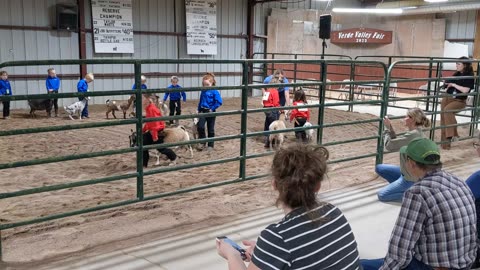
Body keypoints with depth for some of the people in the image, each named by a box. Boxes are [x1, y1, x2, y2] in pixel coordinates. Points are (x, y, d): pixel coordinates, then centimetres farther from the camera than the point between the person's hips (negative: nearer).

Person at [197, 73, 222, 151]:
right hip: (203, 111, 4)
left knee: (211, 129, 8)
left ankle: (210, 145, 20)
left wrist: (212, 108, -19)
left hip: (211, 112, -4)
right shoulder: (203, 92, 4)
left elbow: (219, 102, -19)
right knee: (200, 127, -11)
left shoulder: (214, 91, -13)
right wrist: (198, 109, 11)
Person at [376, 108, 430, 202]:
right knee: (379, 168, 16)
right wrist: (390, 127, -3)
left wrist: (387, 128, -9)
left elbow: (389, 146, -22)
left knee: (381, 195, -4)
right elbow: (396, 142, 7)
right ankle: (402, 187, 13)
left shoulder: (412, 135, -28)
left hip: (410, 178, -10)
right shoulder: (416, 133, 2)